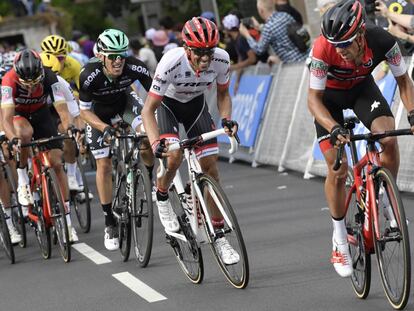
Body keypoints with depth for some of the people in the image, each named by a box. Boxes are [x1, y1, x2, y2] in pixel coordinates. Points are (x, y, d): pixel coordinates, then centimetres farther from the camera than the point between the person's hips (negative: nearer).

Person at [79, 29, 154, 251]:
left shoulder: (135, 67, -33)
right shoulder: (89, 75, -35)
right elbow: (85, 111, -23)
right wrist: (105, 128, -38)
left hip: (125, 102, 1)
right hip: (99, 113, -1)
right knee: (104, 166, -4)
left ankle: (152, 178, 3)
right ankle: (110, 222, 8)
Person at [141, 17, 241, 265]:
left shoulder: (221, 59, -26)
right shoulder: (171, 63, -37)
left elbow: (223, 93, -4)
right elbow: (148, 109, -30)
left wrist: (227, 118, -23)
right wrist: (155, 143, -45)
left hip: (196, 104, 3)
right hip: (168, 104, -3)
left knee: (211, 167, -5)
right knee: (174, 156, -29)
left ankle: (219, 235, 3)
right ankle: (162, 198, 4)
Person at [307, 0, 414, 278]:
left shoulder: (383, 41, -33)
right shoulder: (324, 49, -37)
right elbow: (314, 99, -28)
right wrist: (334, 128, -44)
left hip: (362, 87, 2)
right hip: (329, 94, -1)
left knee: (389, 138, -25)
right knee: (338, 169, -9)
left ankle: (386, 201, 0)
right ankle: (339, 239, 9)